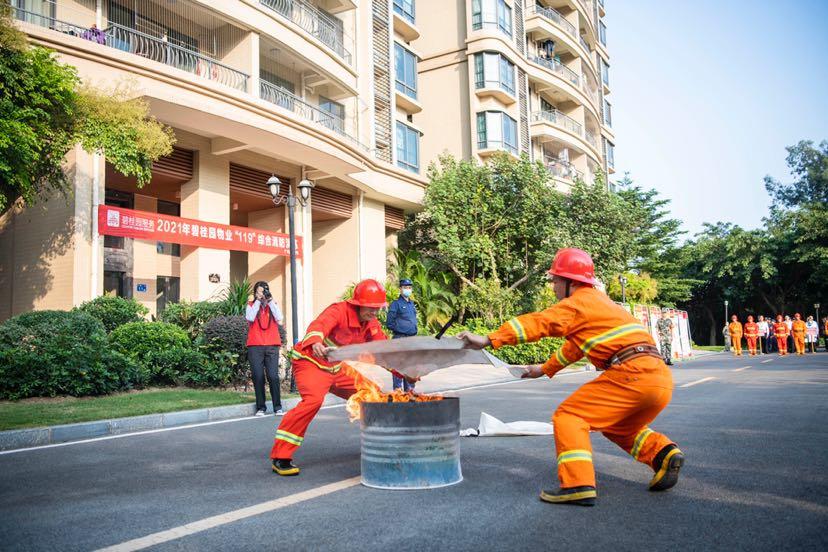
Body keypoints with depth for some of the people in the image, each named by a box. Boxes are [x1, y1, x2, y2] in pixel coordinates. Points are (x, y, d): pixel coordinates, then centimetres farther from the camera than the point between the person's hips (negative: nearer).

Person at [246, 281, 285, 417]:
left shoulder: (273, 304, 13)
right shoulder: (251, 305, 10)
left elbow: (279, 318, -6)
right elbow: (250, 318, -11)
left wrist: (270, 300, -7)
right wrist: (258, 300, -7)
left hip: (272, 346, 0)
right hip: (255, 346, 0)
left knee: (273, 376, -8)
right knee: (258, 377, -2)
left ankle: (277, 407, -2)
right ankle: (261, 407, 6)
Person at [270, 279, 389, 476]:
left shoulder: (372, 324, -2)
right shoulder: (339, 311, -25)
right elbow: (319, 326, -45)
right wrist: (316, 343, -68)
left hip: (337, 368, 8)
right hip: (311, 362, -8)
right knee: (313, 399, -32)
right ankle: (280, 457, -26)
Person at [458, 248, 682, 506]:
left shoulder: (579, 302, 0)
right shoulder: (600, 302, 28)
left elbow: (538, 322, -11)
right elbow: (576, 345, 38)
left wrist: (489, 339, -15)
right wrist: (546, 369, 43)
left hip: (632, 373, -9)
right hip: (662, 377, 10)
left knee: (569, 415, -3)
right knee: (618, 426, 30)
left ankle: (578, 485, -14)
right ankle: (664, 454, 9)